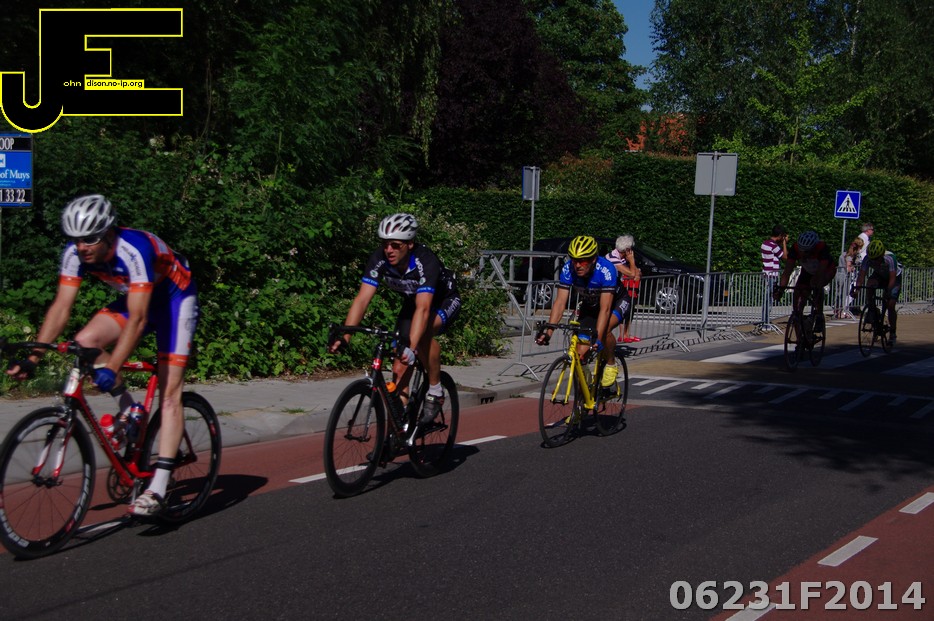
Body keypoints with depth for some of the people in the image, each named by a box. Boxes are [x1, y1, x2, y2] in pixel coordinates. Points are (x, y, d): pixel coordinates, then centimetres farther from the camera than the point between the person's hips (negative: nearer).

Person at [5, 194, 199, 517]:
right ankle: (129, 411, 1)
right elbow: (61, 307, -16)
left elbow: (137, 318, -40)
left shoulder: (135, 250, -36)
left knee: (169, 393, -13)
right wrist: (32, 356, -25)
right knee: (85, 342, -20)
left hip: (174, 298, -6)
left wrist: (112, 368, -46)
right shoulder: (75, 253, -17)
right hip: (133, 298, 6)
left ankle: (158, 489, -15)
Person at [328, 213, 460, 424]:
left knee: (424, 333, -36)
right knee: (400, 367, -8)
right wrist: (344, 336, -42)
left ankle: (435, 392, -16)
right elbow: (362, 299, -30)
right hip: (411, 302, 5)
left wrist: (411, 347, -59)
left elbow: (423, 309, -47)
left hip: (444, 301, -5)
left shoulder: (426, 262, -38)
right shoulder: (379, 259, -25)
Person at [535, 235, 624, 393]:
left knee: (604, 328, -36)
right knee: (581, 353, -7)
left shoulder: (606, 270, -37)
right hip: (588, 306, 4)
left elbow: (605, 308, -41)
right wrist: (548, 331, -37)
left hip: (615, 303, -4)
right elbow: (560, 301, -27)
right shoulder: (568, 269, -27)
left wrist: (598, 338, -51)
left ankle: (611, 364, -9)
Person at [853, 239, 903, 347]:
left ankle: (892, 334, 4)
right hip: (879, 275, 4)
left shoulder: (890, 258, -38)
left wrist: (888, 291, -57)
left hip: (894, 277, -4)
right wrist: (856, 288, -49)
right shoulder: (868, 258, -29)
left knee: (890, 305, -12)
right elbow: (861, 275, -32)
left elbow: (892, 278, -43)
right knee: (870, 284, -31)